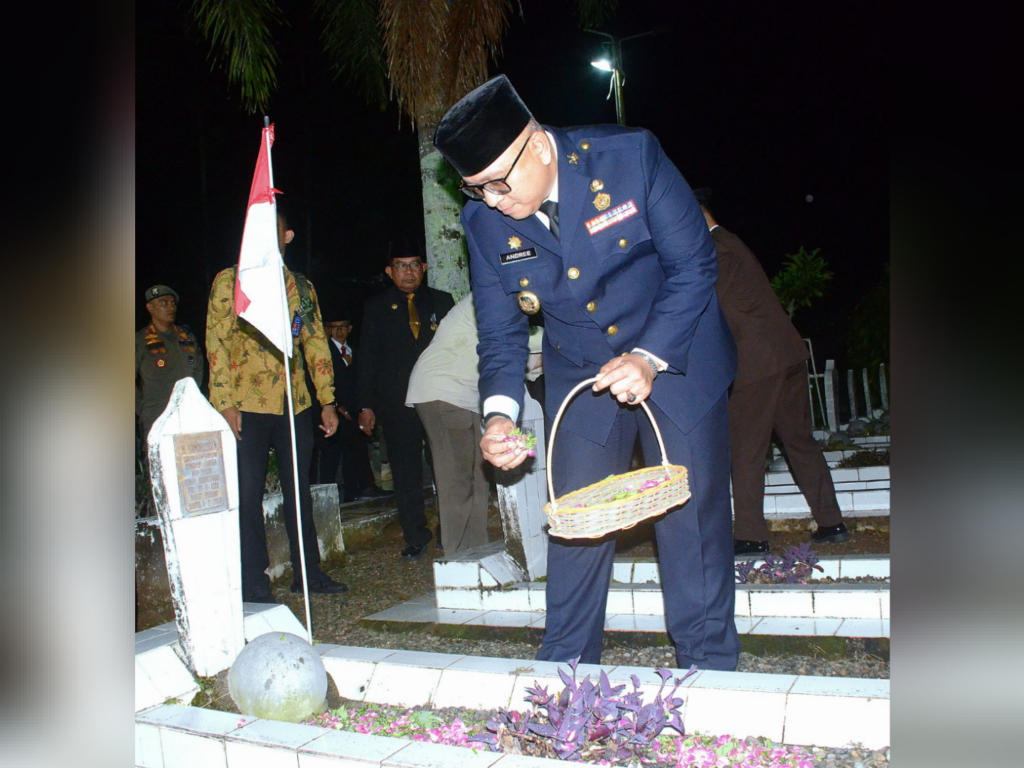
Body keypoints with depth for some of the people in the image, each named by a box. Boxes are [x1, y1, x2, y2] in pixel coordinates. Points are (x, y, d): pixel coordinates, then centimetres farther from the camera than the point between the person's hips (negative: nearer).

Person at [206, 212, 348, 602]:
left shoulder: (301, 287, 15)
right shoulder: (229, 281, 3)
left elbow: (316, 342, 15)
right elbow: (216, 342, -3)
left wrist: (327, 400, 9)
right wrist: (225, 403, -12)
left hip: (294, 404, 4)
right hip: (247, 405, -4)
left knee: (299, 490, 10)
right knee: (248, 494, -1)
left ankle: (308, 572, 21)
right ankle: (254, 584, 9)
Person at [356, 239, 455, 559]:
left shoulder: (442, 302, 11)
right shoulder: (376, 307, 10)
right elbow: (368, 359, 7)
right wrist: (365, 405, 1)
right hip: (396, 403, 0)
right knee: (406, 471, 4)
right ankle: (415, 536, 15)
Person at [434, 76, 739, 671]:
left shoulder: (630, 155, -19)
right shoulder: (484, 220, -10)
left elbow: (694, 264, -13)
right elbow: (501, 333, -2)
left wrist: (650, 357, -25)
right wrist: (500, 412, -20)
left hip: (675, 356, -2)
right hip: (579, 376, 3)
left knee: (692, 515, 1)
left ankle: (710, 673, 22)